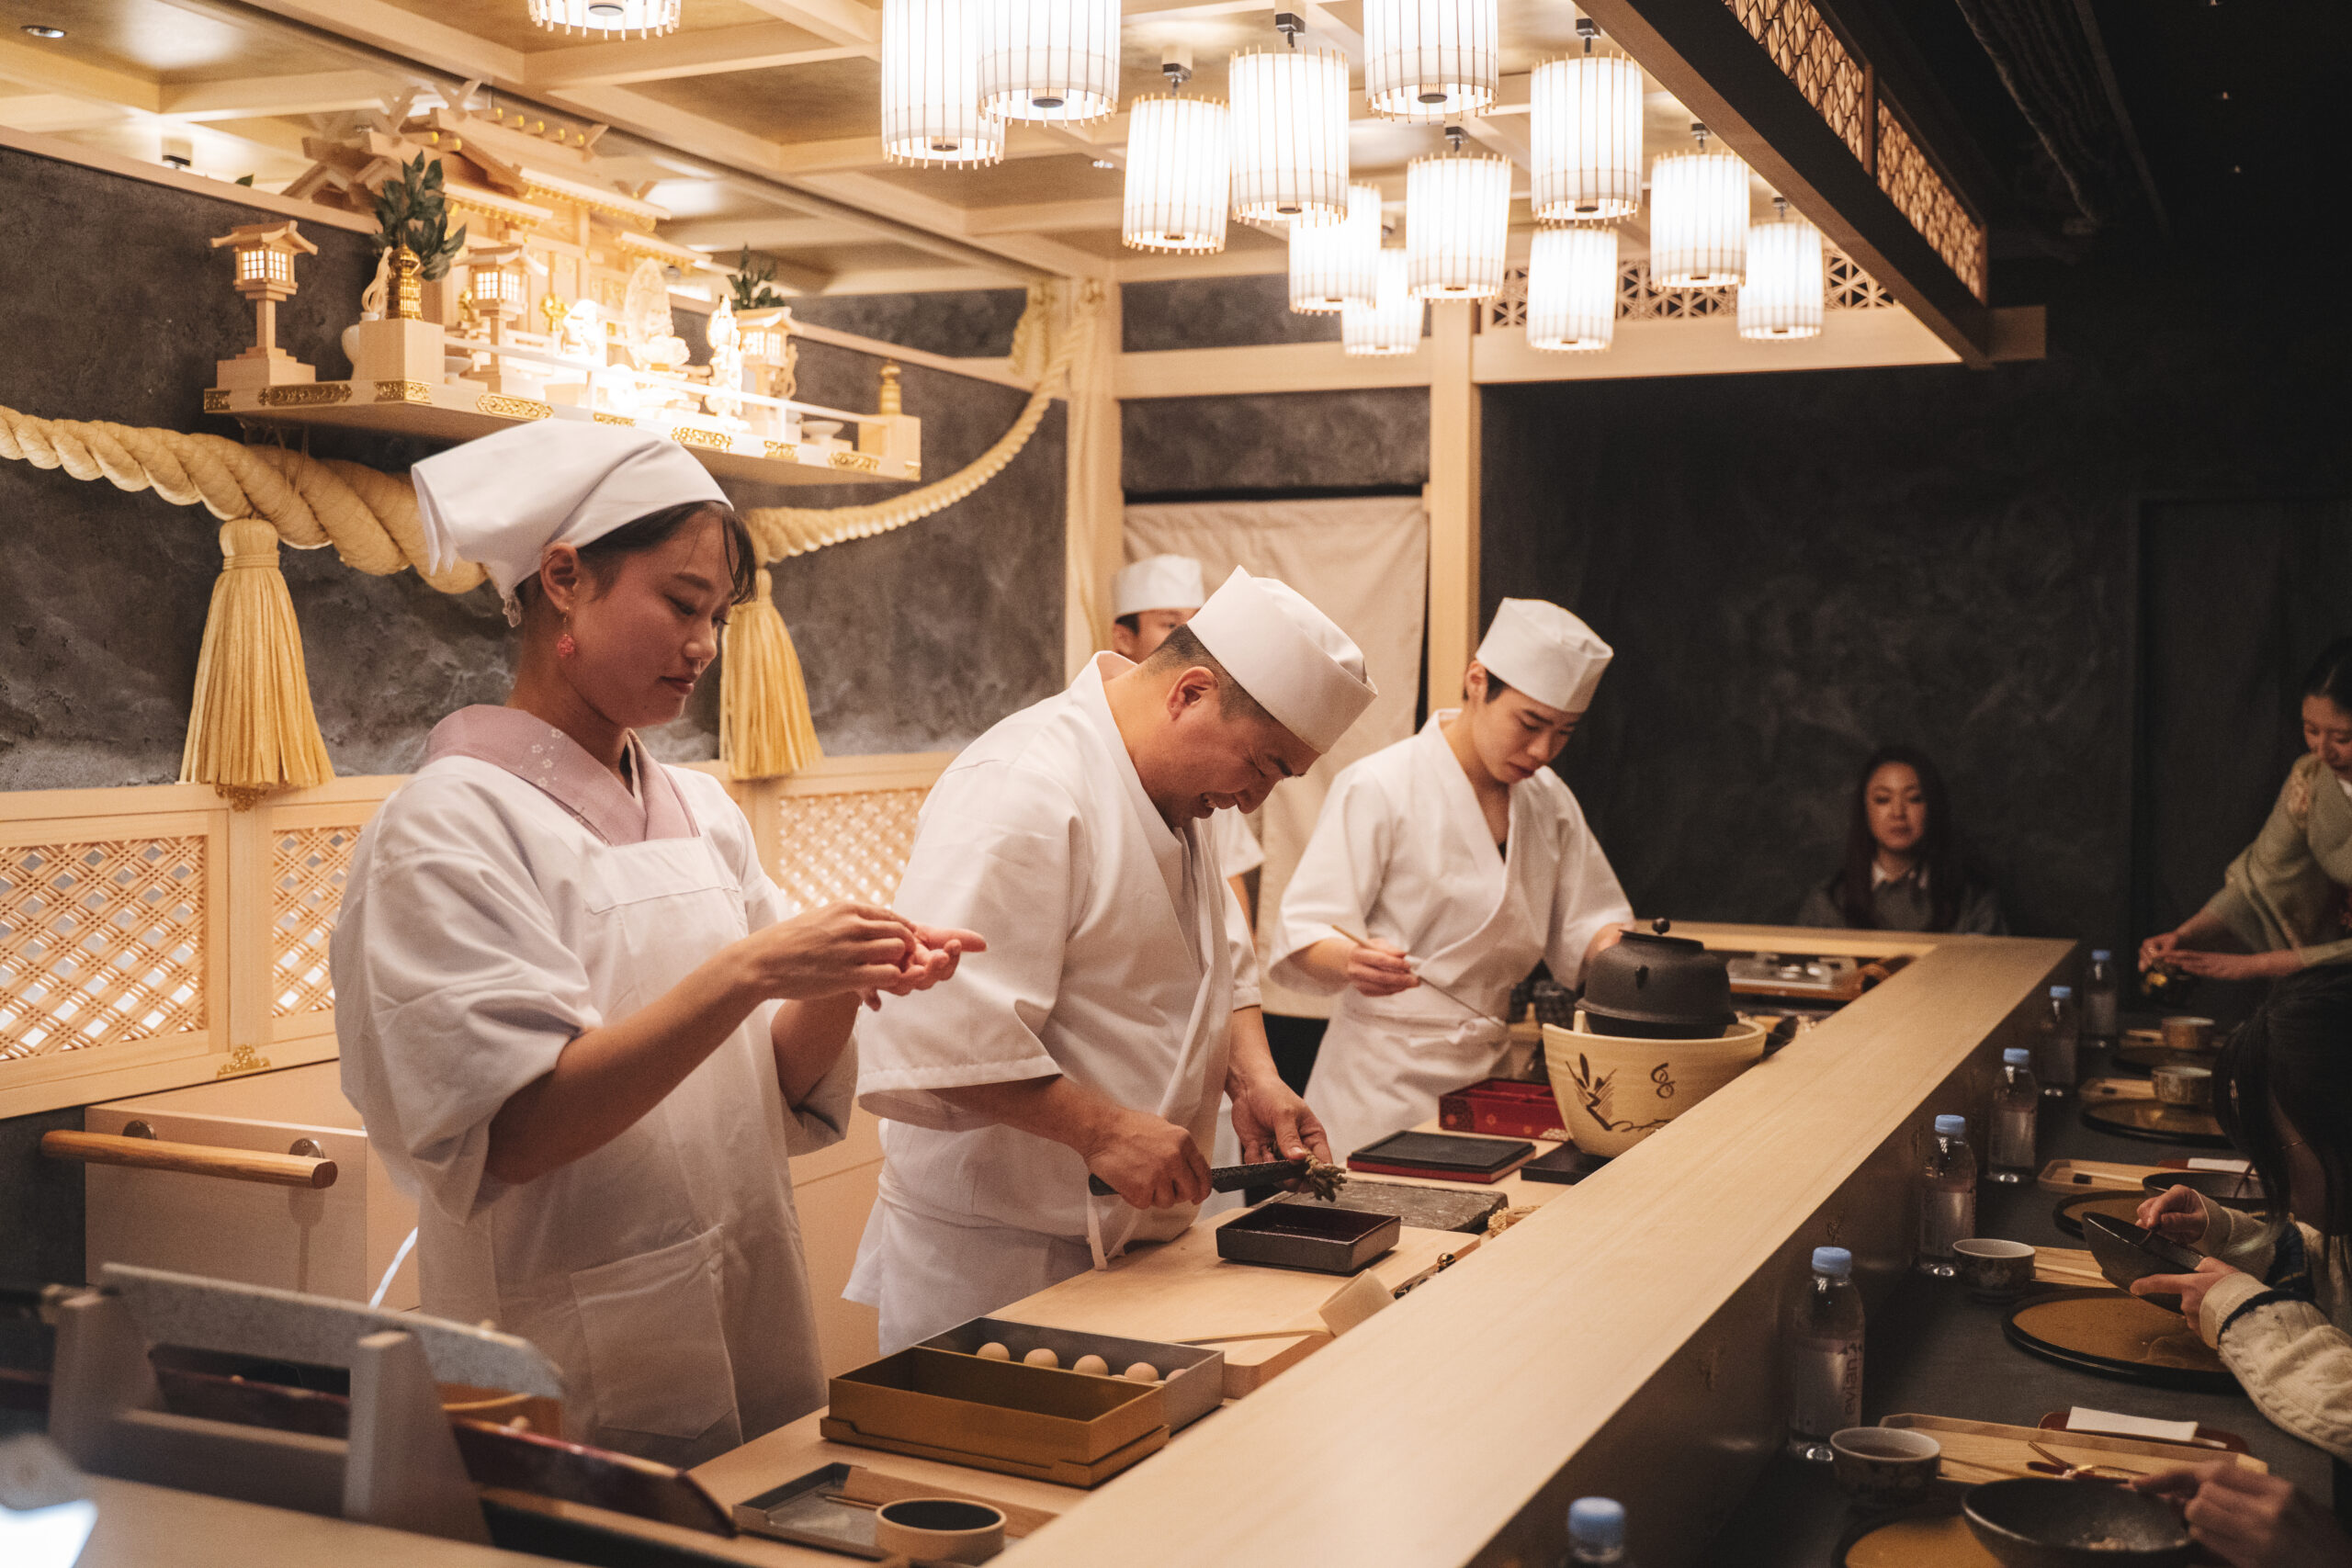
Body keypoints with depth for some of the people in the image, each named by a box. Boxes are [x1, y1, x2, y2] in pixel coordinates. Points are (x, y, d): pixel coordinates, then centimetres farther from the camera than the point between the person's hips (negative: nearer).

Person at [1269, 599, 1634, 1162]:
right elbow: (1306, 937, -16)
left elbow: (1585, 922, 14)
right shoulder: (1379, 788, -12)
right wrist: (1354, 962, -37)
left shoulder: (1548, 800, 8)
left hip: (1486, 1073, 6)